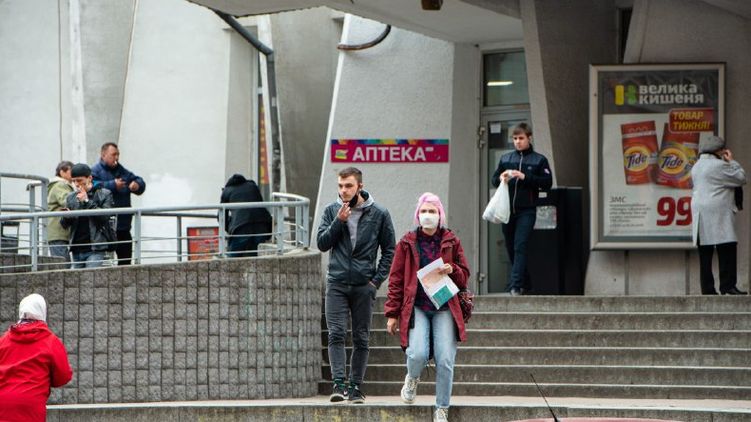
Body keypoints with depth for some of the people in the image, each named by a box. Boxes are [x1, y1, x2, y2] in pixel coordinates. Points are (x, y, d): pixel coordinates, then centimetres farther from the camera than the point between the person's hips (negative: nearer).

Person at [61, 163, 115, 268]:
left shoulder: (104, 194, 1)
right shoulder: (71, 197, 13)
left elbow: (105, 217, -11)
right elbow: (64, 224, 14)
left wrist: (87, 201, -11)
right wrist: (66, 217, -11)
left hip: (95, 249, -5)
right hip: (77, 250, 5)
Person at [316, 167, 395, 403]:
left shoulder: (379, 214, 2)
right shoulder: (332, 211, 7)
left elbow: (389, 250, 7)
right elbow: (322, 243, 1)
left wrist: (377, 279, -2)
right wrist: (339, 221, -12)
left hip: (364, 286, 0)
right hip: (337, 284, 0)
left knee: (361, 339, 3)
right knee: (336, 334, -12)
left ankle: (356, 387, 9)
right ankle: (338, 383, -17)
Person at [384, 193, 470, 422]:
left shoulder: (451, 242, 8)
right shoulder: (407, 243, 5)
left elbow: (464, 276, 14)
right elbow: (396, 279, 7)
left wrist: (452, 270, -9)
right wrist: (392, 313, 3)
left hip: (444, 308, 1)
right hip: (416, 307, -1)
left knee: (445, 360, -8)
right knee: (417, 354, -20)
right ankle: (412, 379, 17)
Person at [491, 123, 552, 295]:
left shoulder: (539, 160, 2)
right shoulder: (505, 158, 13)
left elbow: (547, 183, -5)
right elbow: (493, 179, 16)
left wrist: (525, 177, -15)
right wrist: (500, 178, -7)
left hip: (526, 211, -4)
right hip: (507, 210, 4)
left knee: (520, 247, -15)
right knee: (511, 248, 8)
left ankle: (516, 285, -19)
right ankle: (525, 284, 21)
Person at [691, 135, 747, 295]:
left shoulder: (696, 167, 18)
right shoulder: (718, 165, -9)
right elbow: (741, 178, -4)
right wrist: (731, 161, 8)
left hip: (700, 213, 9)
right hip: (717, 213, -9)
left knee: (705, 252, 5)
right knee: (727, 248, -8)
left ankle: (707, 288, 3)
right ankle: (727, 285, -14)